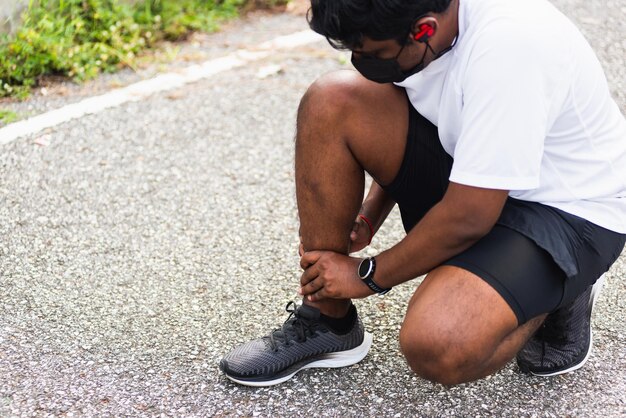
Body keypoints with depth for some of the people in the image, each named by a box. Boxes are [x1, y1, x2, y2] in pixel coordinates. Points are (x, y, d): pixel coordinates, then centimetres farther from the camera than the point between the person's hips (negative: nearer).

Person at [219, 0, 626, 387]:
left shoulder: (508, 43, -33)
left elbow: (469, 218, -28)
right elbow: (401, 141, 13)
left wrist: (367, 275, -14)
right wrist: (365, 220, 2)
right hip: (470, 179, 7)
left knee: (436, 347, -34)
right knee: (329, 101, -13)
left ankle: (560, 297, 1)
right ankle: (325, 321, -2)